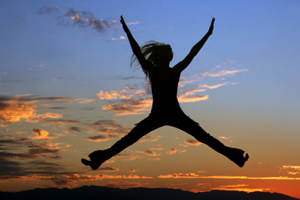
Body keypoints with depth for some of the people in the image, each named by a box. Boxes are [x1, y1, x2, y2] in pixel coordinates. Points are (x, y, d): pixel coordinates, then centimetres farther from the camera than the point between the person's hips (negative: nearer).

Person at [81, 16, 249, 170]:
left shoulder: (176, 71, -7)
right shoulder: (152, 71, -6)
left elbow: (192, 53, -11)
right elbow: (137, 52, -14)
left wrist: (208, 35, -14)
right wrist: (127, 32, -23)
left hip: (175, 115, -1)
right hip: (157, 115, 1)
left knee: (204, 137, -4)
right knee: (128, 139, -1)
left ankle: (232, 155, 0)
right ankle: (101, 158, 5)